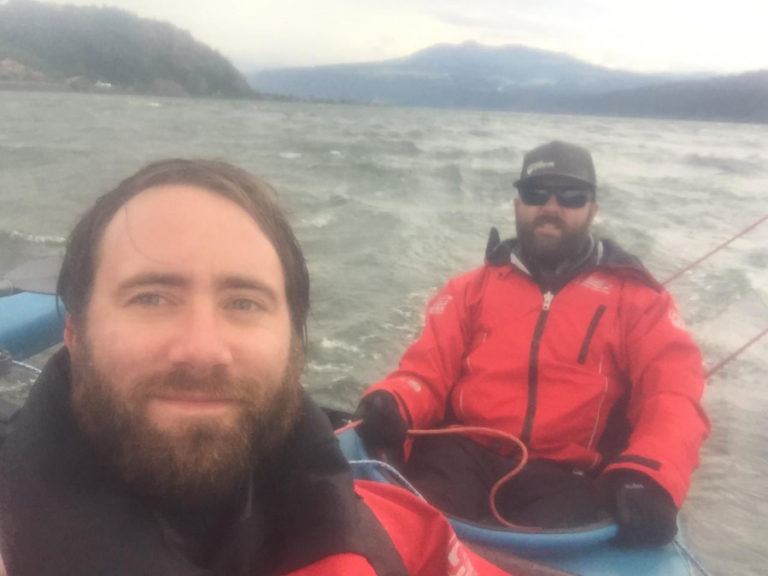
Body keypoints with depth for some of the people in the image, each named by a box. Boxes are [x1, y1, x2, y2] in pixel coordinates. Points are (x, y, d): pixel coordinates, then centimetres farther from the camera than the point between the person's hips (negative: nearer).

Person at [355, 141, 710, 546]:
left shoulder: (635, 297, 13)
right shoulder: (475, 286, 18)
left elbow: (673, 395, 1)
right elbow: (429, 369, 12)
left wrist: (648, 478, -21)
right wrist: (390, 406, -14)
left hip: (567, 480, 0)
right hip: (465, 457, 1)